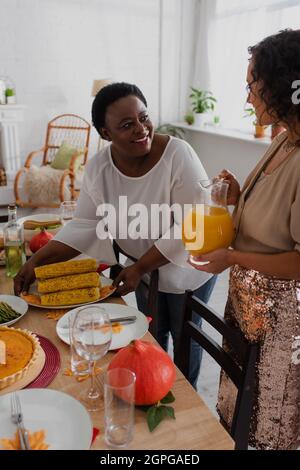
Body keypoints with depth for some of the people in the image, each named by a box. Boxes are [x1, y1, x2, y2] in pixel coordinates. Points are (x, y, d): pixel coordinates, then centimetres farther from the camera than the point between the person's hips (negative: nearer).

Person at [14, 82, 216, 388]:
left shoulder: (178, 154, -29)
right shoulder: (99, 167, -14)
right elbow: (83, 225, -10)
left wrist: (140, 267, -28)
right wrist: (36, 261, -19)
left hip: (186, 266, -4)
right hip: (144, 266, 4)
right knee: (152, 334, 24)